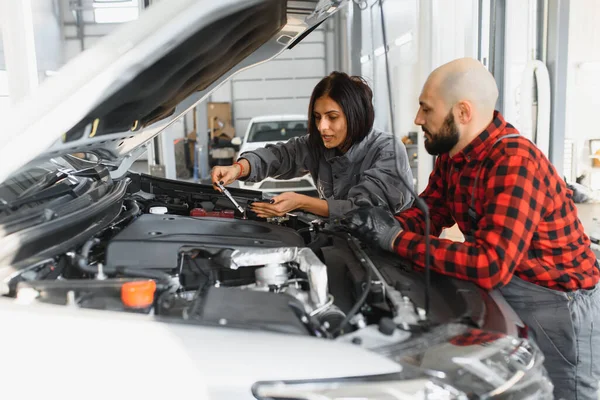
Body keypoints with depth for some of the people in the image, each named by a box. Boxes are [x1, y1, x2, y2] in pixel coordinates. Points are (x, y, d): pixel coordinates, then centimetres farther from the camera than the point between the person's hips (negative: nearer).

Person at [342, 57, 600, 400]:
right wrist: (391, 225, -18)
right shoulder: (452, 151, -3)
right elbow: (430, 210, 5)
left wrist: (397, 240, -34)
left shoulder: (515, 163, -31)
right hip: (501, 291, 8)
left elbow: (491, 266, -37)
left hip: (557, 304, -8)